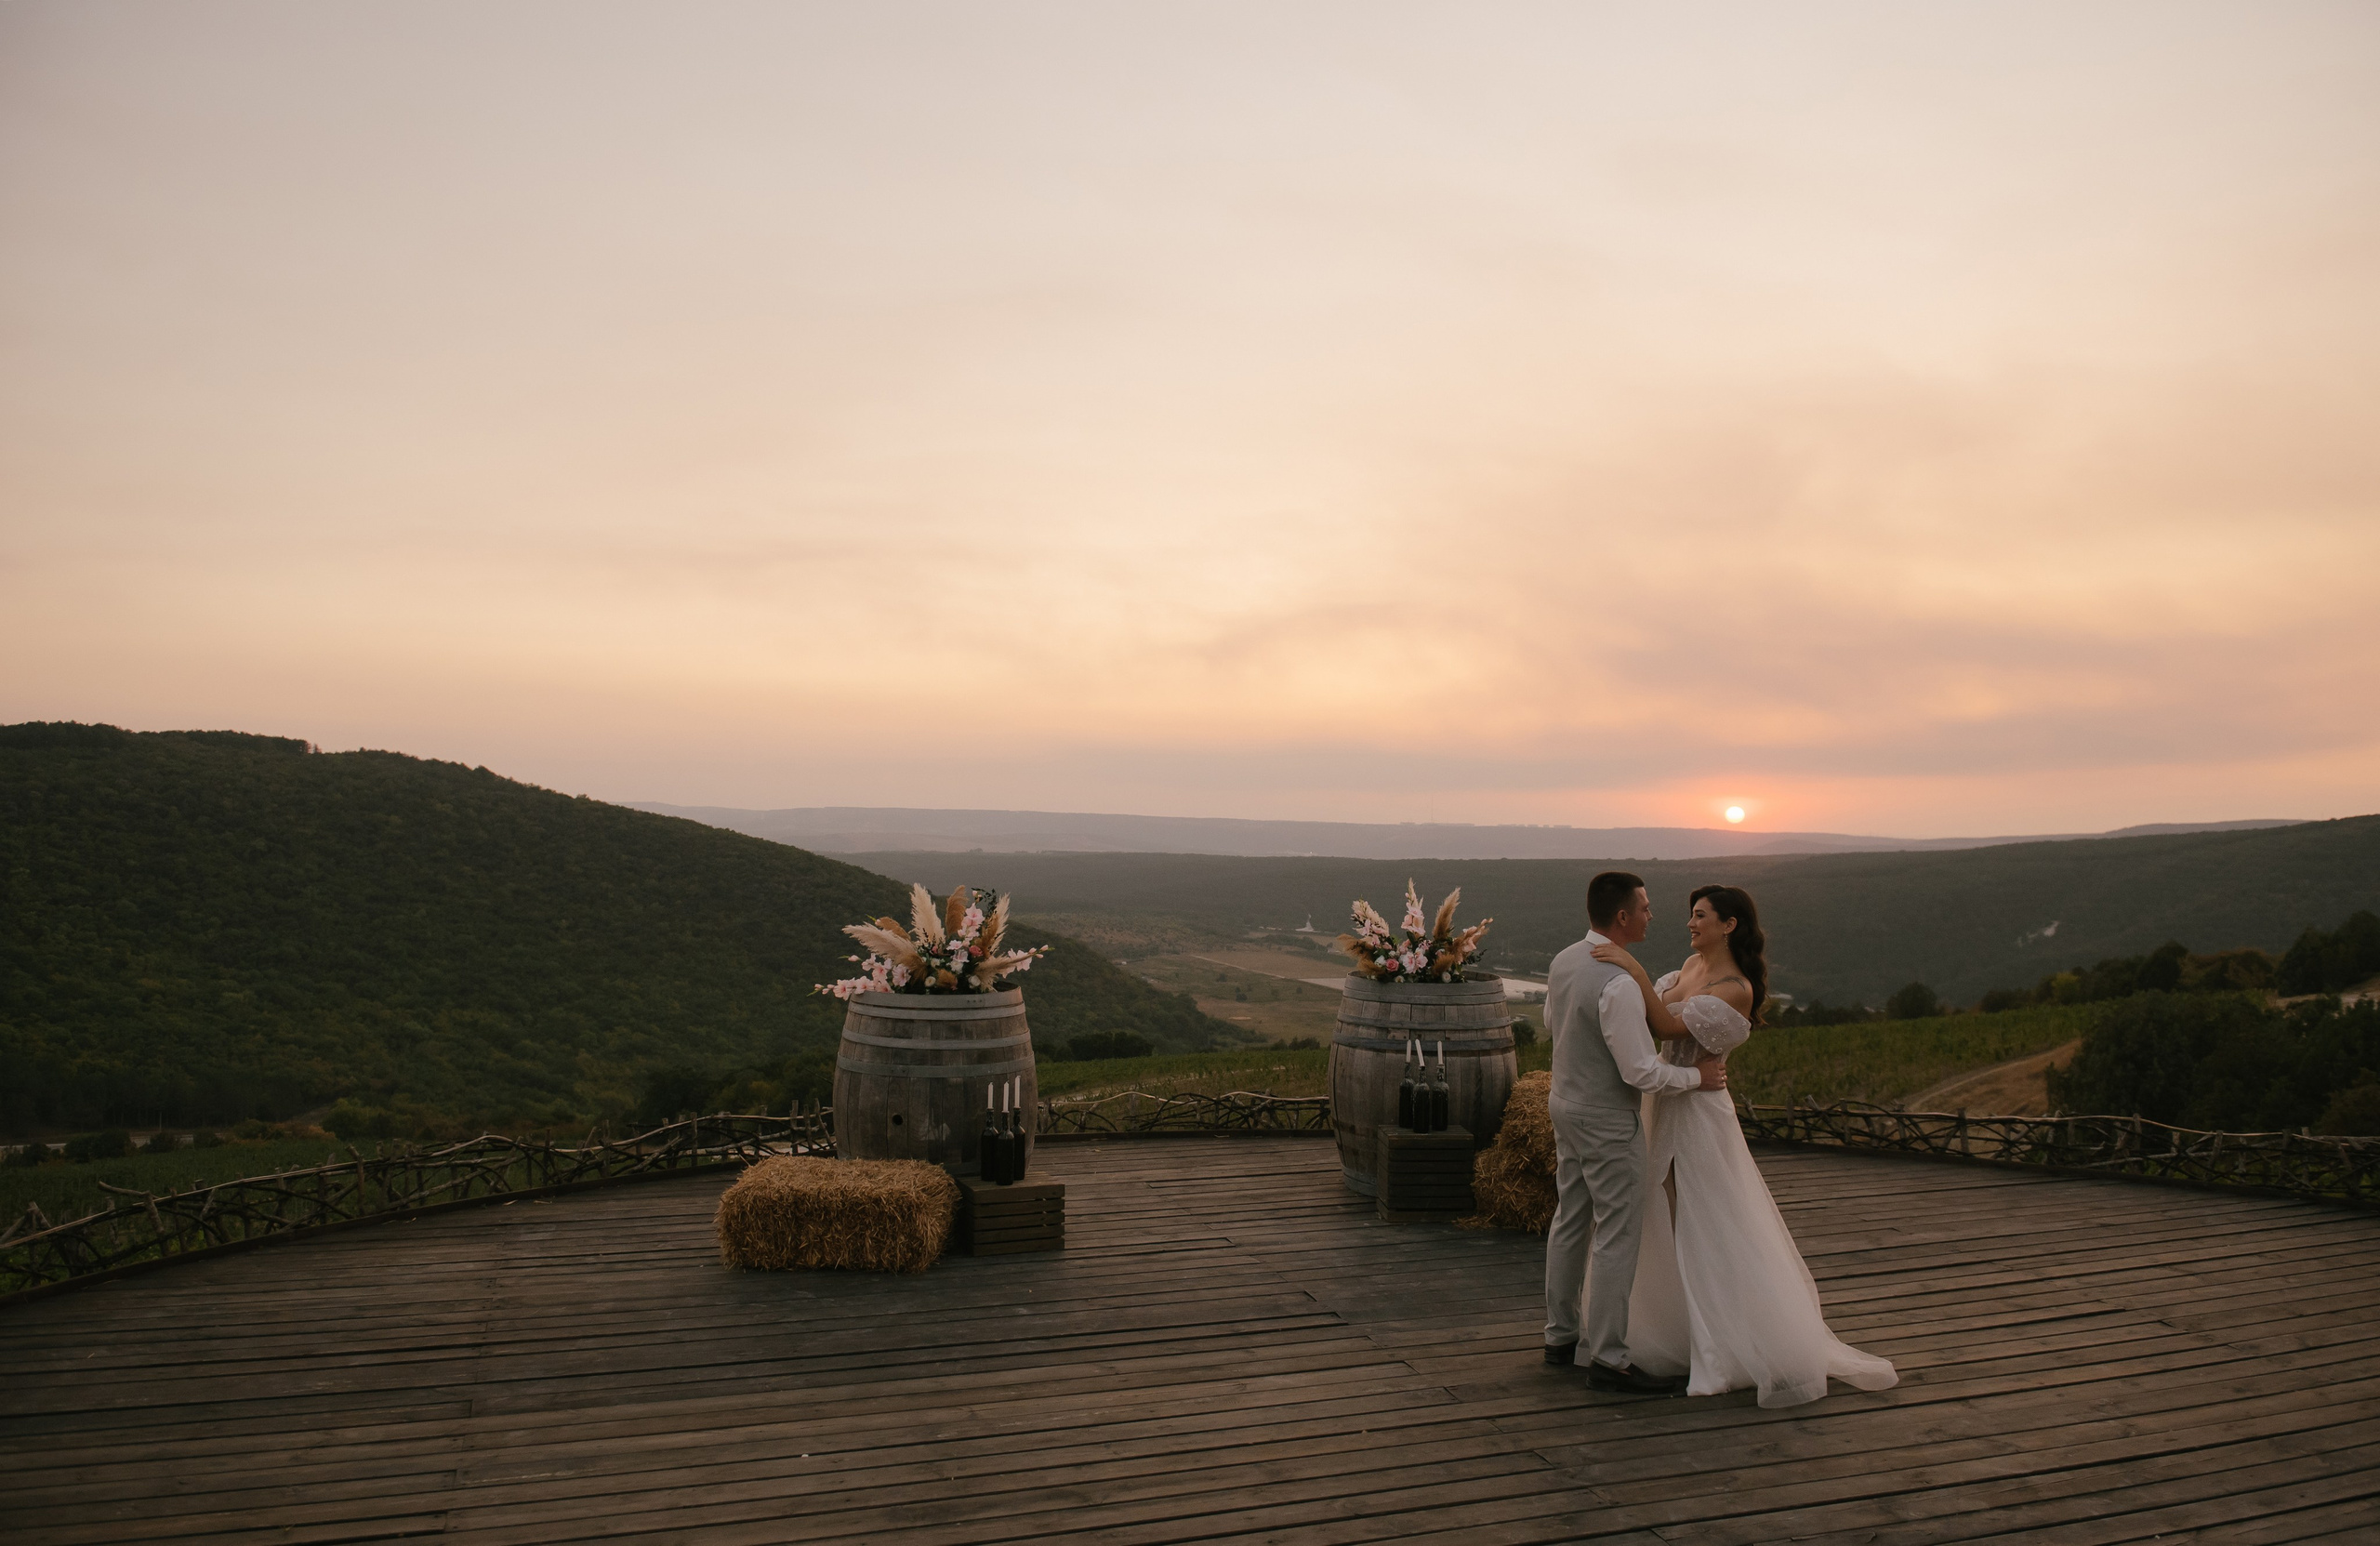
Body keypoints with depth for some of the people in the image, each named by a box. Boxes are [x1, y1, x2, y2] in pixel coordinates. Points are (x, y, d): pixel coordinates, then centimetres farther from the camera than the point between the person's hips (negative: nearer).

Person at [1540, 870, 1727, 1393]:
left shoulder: (1564, 962, 1)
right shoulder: (1619, 984, -27)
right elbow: (1641, 1072, -24)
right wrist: (1697, 1076, -9)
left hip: (1567, 1106, 9)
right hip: (1608, 1121, -9)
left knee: (1570, 1223, 17)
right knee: (1618, 1236, -1)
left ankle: (1561, 1336, 27)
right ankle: (1607, 1358, 5)